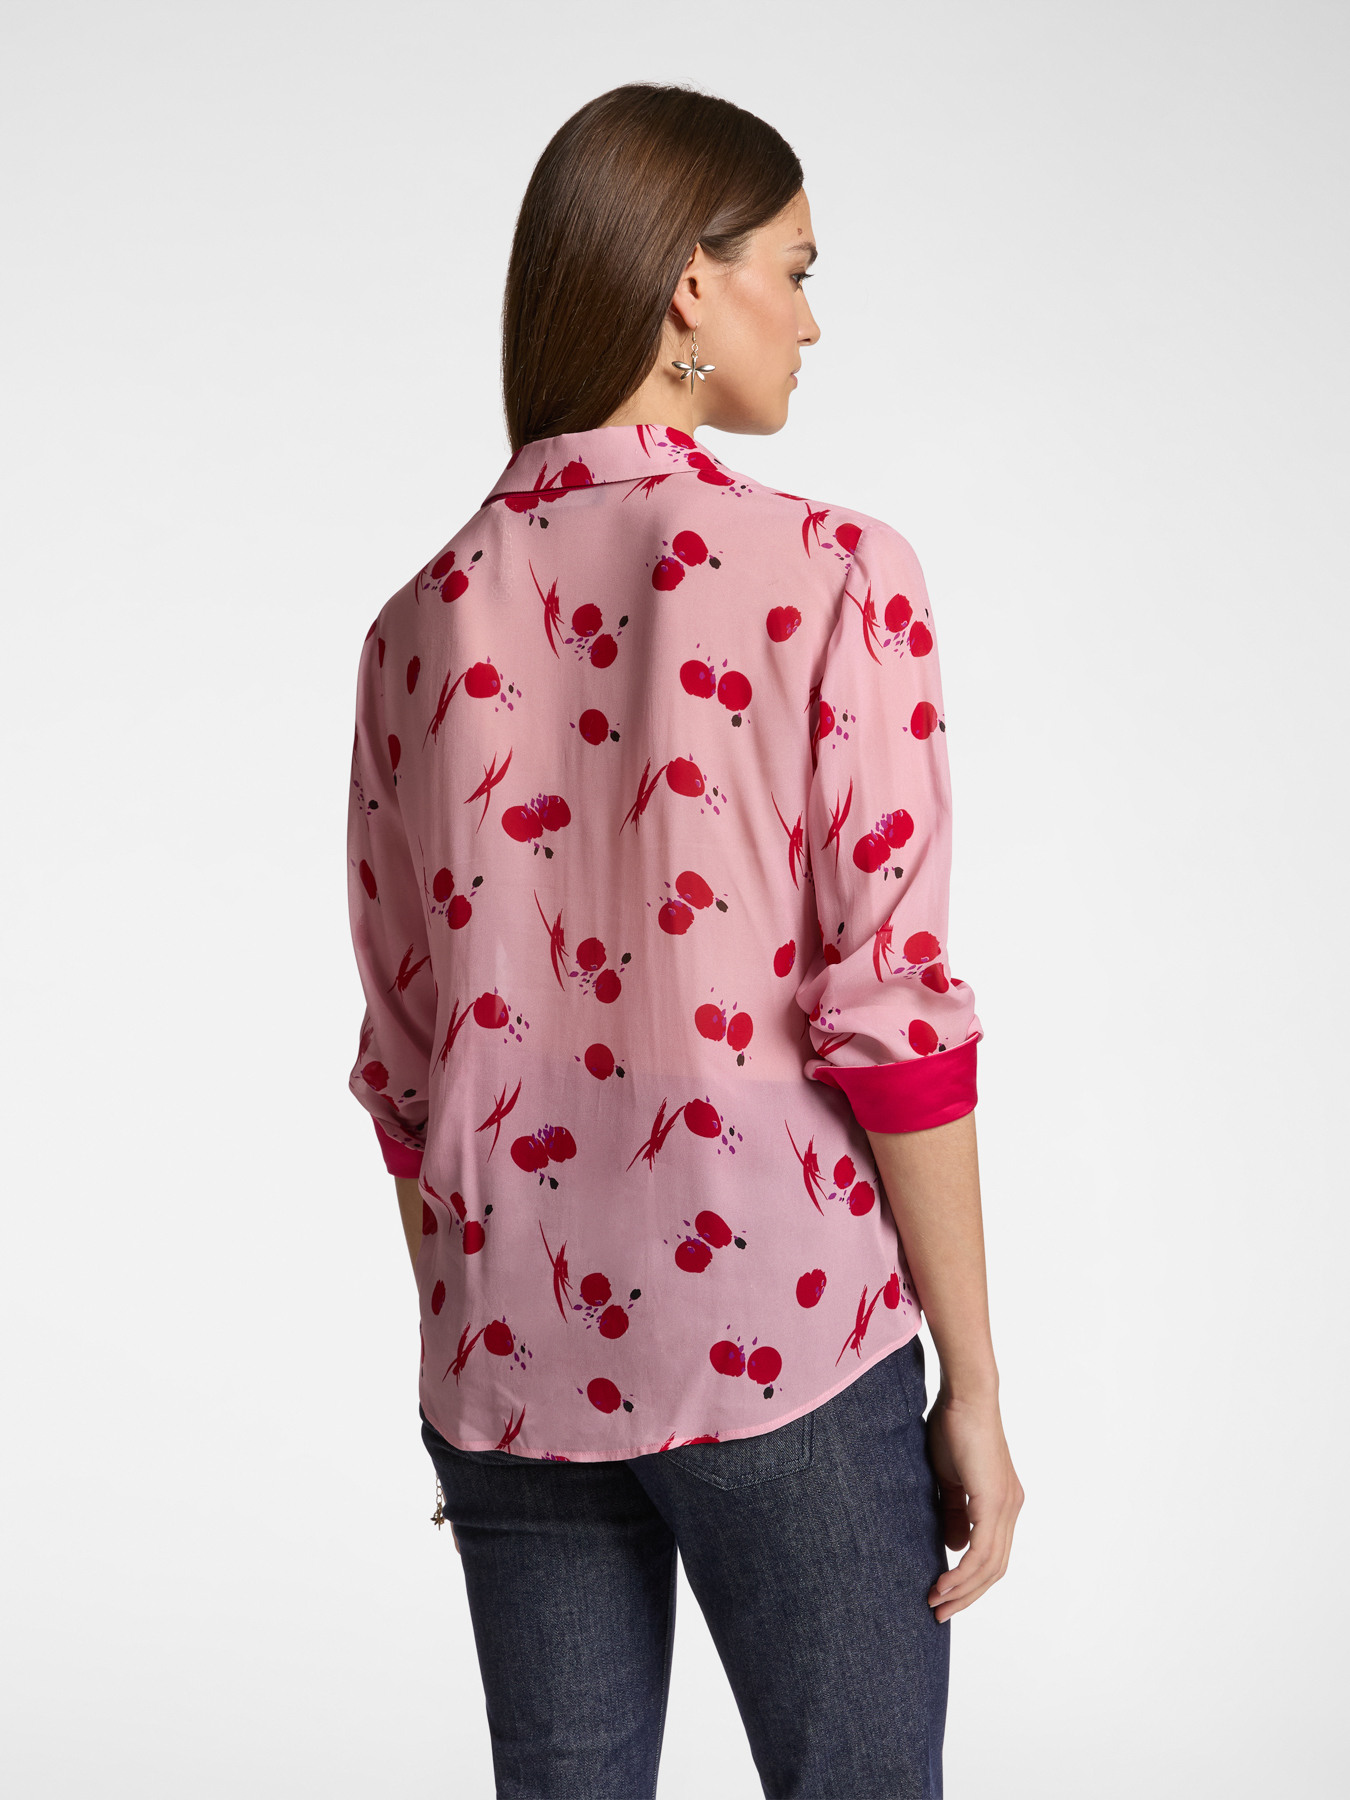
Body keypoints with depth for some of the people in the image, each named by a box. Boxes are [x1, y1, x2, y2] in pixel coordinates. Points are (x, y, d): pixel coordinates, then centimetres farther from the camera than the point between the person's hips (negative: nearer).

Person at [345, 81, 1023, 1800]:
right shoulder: (828, 573, -9)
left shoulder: (423, 620, 4)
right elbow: (889, 1004, -12)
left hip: (512, 1343, 5)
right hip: (775, 1331, -4)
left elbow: (407, 1060, 8)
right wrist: (974, 1386, -5)